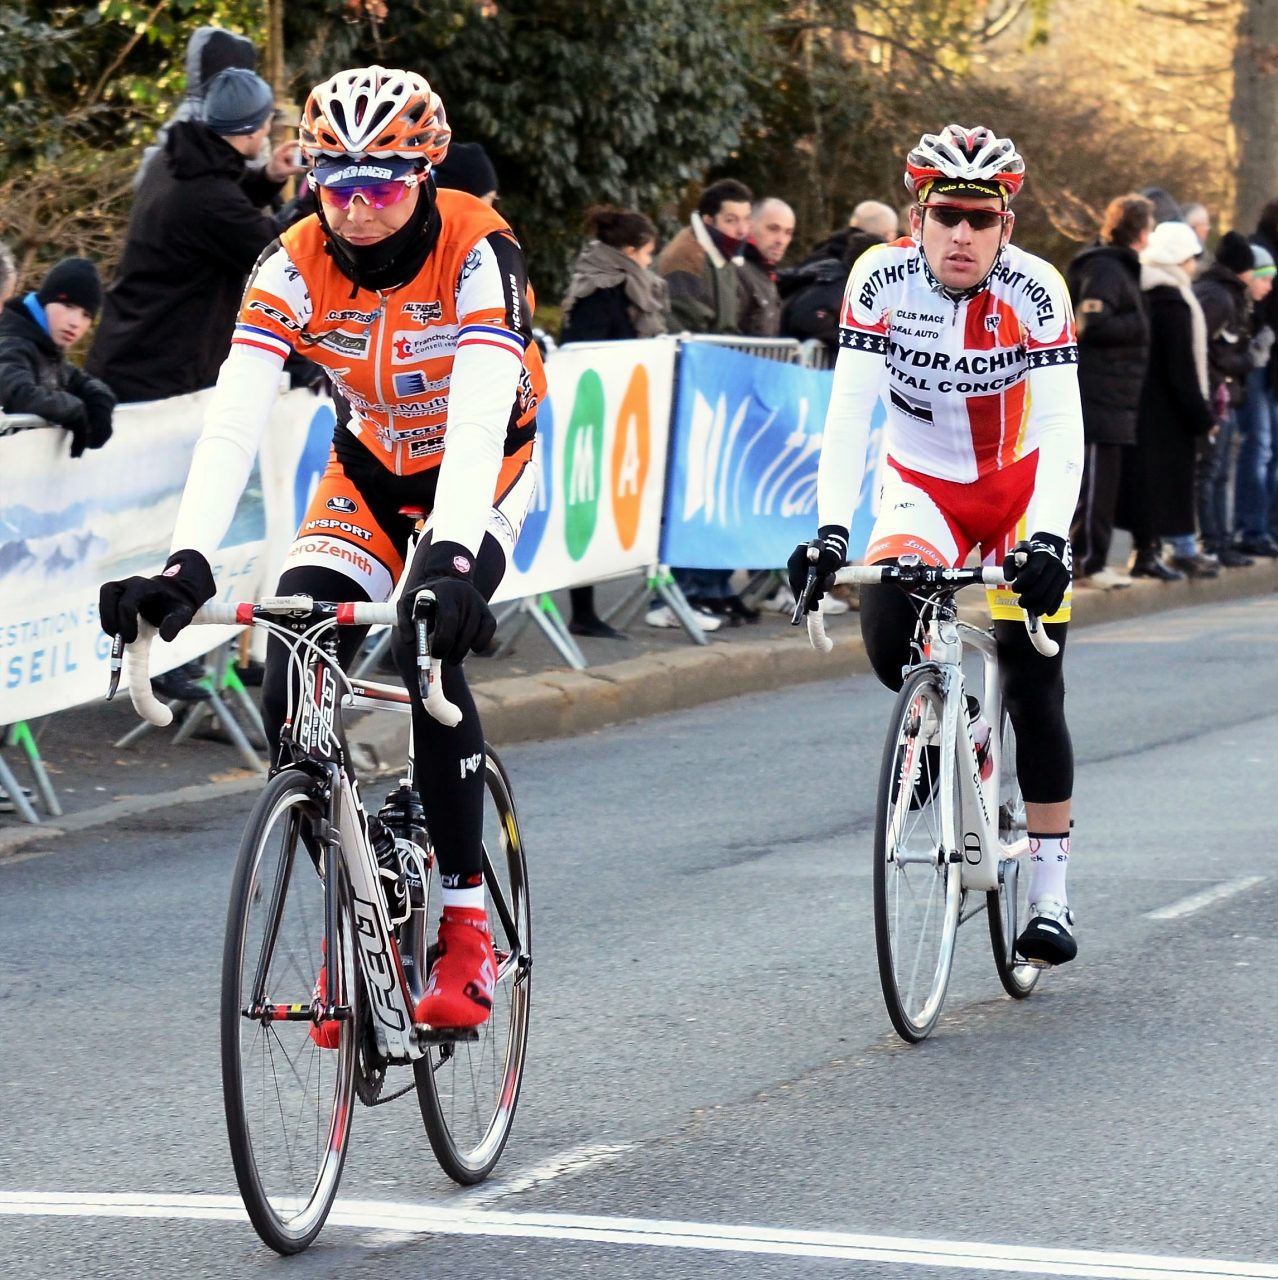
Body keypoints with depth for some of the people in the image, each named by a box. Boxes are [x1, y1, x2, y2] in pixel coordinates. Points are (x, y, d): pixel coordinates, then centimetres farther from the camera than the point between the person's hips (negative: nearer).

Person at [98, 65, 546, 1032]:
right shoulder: (297, 264, -20)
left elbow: (479, 421, -40)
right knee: (291, 697, -17)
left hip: (482, 475, -3)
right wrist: (188, 562, -44)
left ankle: (466, 924, -17)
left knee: (426, 655, -30)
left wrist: (450, 559, -56)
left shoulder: (478, 252, -29)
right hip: (369, 471, 3)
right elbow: (235, 418, -30)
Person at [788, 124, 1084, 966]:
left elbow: (1063, 430, -26)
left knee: (1034, 690, -5)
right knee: (888, 628, -26)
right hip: (923, 487, 1)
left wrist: (1048, 539, -41)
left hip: (1020, 487, -1)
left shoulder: (1034, 290, -23)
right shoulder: (883, 280, -20)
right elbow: (848, 412, -21)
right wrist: (832, 529, -33)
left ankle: (1051, 897, 6)